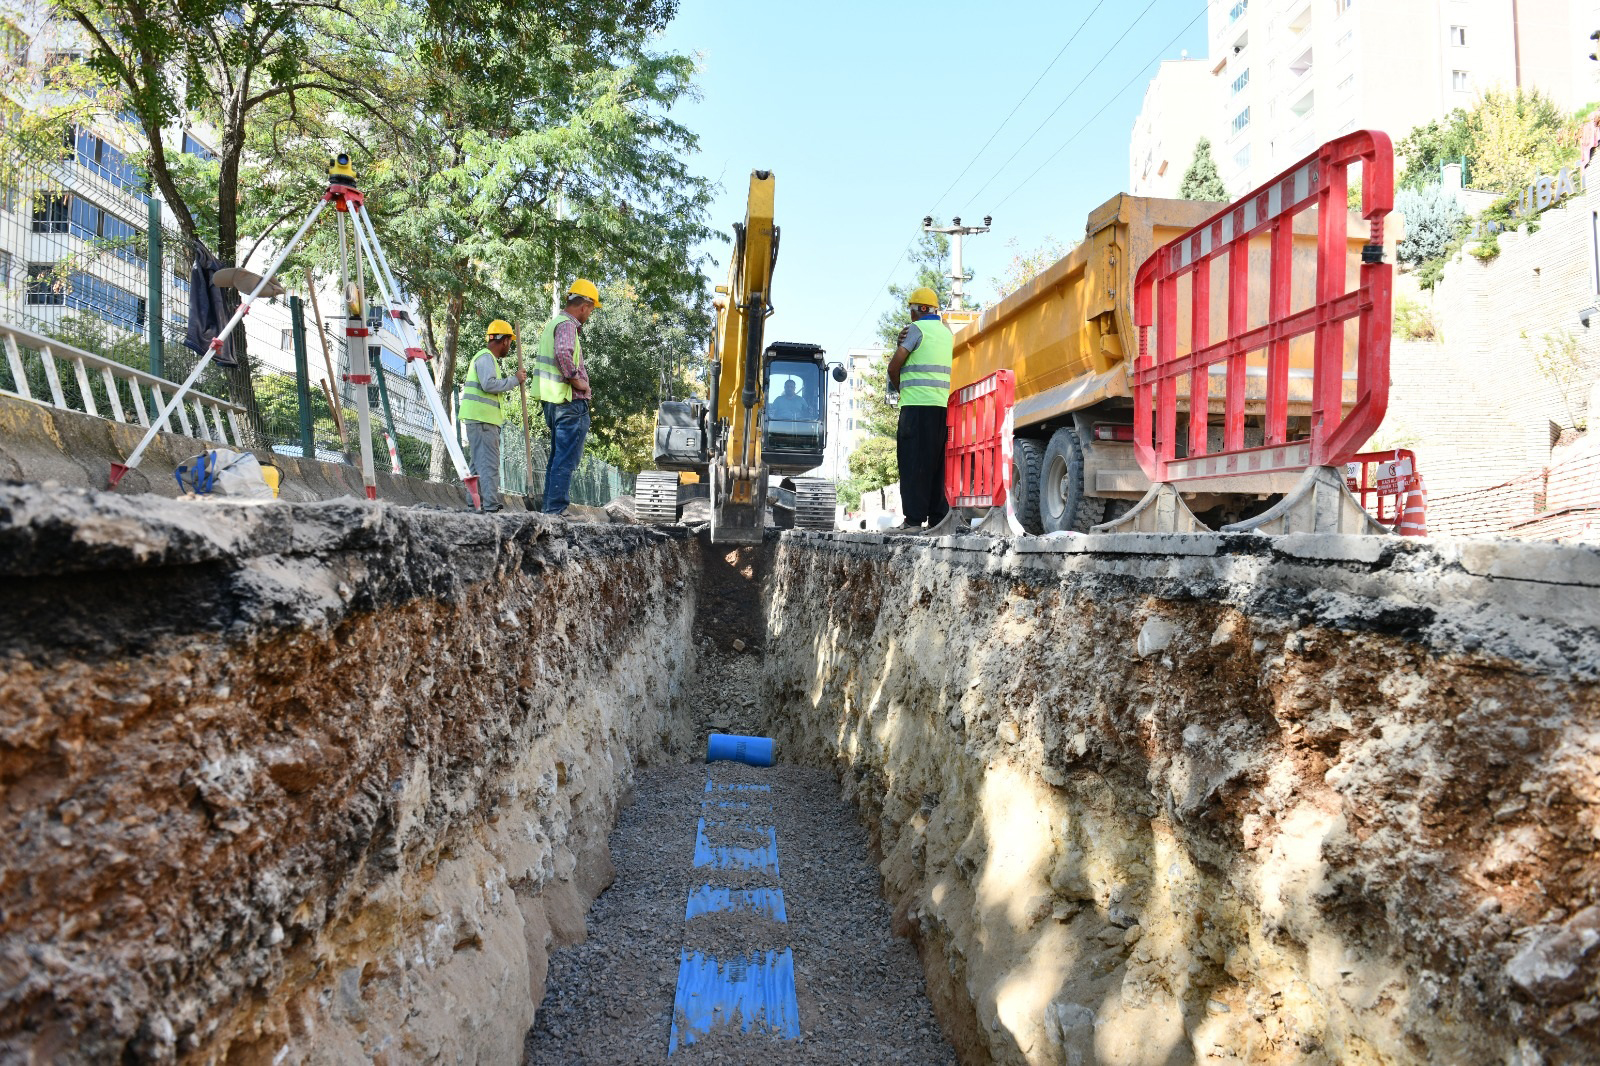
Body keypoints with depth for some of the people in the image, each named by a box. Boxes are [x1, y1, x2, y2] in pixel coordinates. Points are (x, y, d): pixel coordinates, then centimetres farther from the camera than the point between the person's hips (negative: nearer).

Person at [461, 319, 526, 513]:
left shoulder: (485, 357, 25)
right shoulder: (486, 358, -9)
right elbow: (489, 384, -23)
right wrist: (514, 379, -14)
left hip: (481, 419, 11)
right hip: (482, 419, -11)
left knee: (479, 463, 13)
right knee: (489, 463, -14)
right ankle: (491, 507, -18)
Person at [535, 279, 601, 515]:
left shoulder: (551, 324, 19)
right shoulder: (567, 325, -13)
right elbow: (563, 353, -33)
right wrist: (576, 380, -21)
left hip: (554, 403, 10)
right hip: (571, 402, -10)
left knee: (557, 457, 15)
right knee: (566, 459, -8)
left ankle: (550, 508, 18)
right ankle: (556, 509, -8)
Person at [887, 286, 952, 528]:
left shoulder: (916, 329, -3)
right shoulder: (947, 333, 21)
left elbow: (894, 365, -8)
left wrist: (899, 388, 9)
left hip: (918, 404, -7)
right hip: (943, 406, 7)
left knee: (913, 463, -6)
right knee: (937, 463, 8)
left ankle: (914, 520, -10)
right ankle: (939, 519, 6)